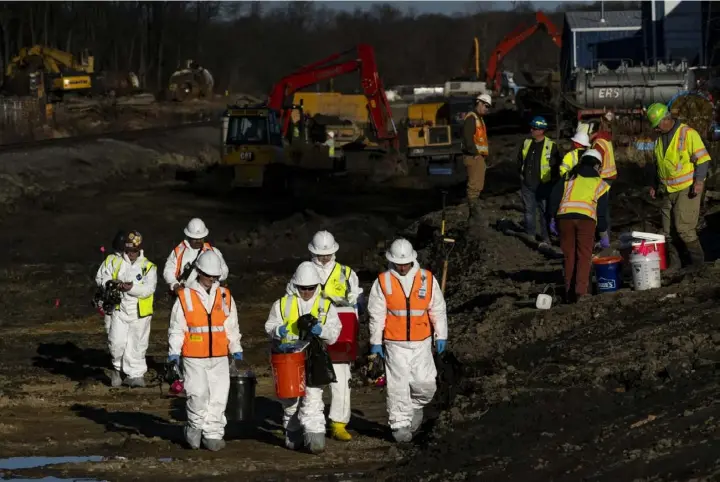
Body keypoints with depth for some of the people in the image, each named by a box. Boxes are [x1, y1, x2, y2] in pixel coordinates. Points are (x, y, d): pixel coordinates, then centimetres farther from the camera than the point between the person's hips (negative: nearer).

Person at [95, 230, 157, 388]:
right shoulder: (113, 261, 6)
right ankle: (117, 367, 15)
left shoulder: (148, 267, 1)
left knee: (137, 345, 6)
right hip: (119, 310, 0)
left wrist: (132, 288, -27)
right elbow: (100, 277, 4)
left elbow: (149, 288, -11)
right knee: (117, 342, -12)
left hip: (139, 313, 0)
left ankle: (135, 375, 19)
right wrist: (110, 282, -17)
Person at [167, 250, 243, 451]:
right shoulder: (185, 297, 0)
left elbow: (232, 326, 18)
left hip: (219, 358, 3)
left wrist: (236, 350, 15)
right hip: (194, 358, -3)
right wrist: (174, 352, -4)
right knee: (198, 394, -13)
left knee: (218, 397, 0)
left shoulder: (225, 296, 10)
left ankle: (213, 434, 9)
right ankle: (195, 427, 10)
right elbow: (176, 328, 2)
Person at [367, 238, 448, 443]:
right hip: (395, 344, -1)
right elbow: (376, 314, 1)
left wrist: (441, 335, 5)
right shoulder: (383, 282, -2)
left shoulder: (427, 279, 1)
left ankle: (415, 406, 29)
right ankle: (400, 424, 5)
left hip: (421, 342, 1)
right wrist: (375, 341, 1)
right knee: (398, 384, -3)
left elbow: (438, 309, 7)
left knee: (425, 383, -1)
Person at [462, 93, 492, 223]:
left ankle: (474, 215, 19)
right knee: (474, 186, -12)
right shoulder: (471, 118, -12)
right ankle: (474, 215, -14)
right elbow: (468, 138, -22)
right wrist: (475, 153, -20)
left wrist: (484, 154, 15)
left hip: (479, 157, 11)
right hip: (473, 157, -11)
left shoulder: (479, 119, 20)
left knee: (478, 186, 13)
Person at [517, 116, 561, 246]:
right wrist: (522, 173, 14)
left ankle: (546, 239, 3)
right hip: (527, 185, 5)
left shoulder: (551, 146, -8)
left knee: (545, 212, -1)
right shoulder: (527, 143, 7)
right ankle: (530, 235, 23)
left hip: (543, 185, -5)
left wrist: (550, 178, -7)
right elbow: (520, 160, 21)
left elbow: (556, 165, -4)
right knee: (529, 210, 12)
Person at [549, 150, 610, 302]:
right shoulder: (600, 184, 20)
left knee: (569, 256, 10)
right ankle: (581, 291, -14)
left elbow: (555, 196, 11)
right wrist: (604, 234, 23)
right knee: (584, 256, 2)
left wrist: (552, 219, 15)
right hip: (586, 218, -2)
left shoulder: (570, 178, 22)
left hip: (564, 216, 2)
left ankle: (569, 293, 12)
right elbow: (602, 211, 17)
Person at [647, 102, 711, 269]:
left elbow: (702, 158, -14)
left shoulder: (687, 133, -11)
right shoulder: (660, 138, 13)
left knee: (683, 227, -12)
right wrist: (655, 185, 24)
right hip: (669, 191, 7)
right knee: (668, 231, 5)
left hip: (687, 189, -7)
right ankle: (674, 265, 13)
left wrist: (699, 181, -22)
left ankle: (698, 262, 1)